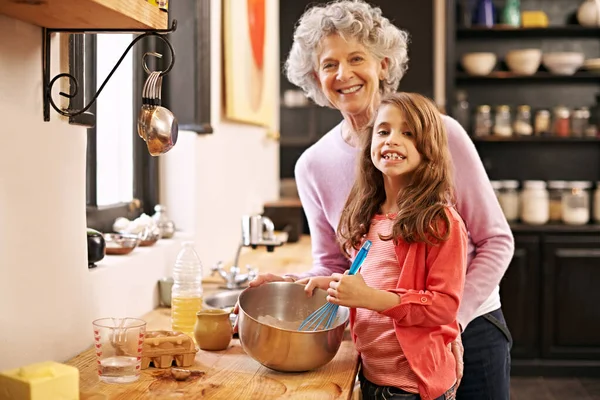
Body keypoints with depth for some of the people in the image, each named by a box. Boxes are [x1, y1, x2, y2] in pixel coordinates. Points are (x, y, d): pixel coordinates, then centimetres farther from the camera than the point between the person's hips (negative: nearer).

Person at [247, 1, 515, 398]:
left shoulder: (440, 134, -13)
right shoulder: (313, 166, -5)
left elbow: (496, 241, -8)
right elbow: (331, 265, 5)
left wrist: (454, 320, -17)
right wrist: (296, 283, -15)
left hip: (470, 330, -2)